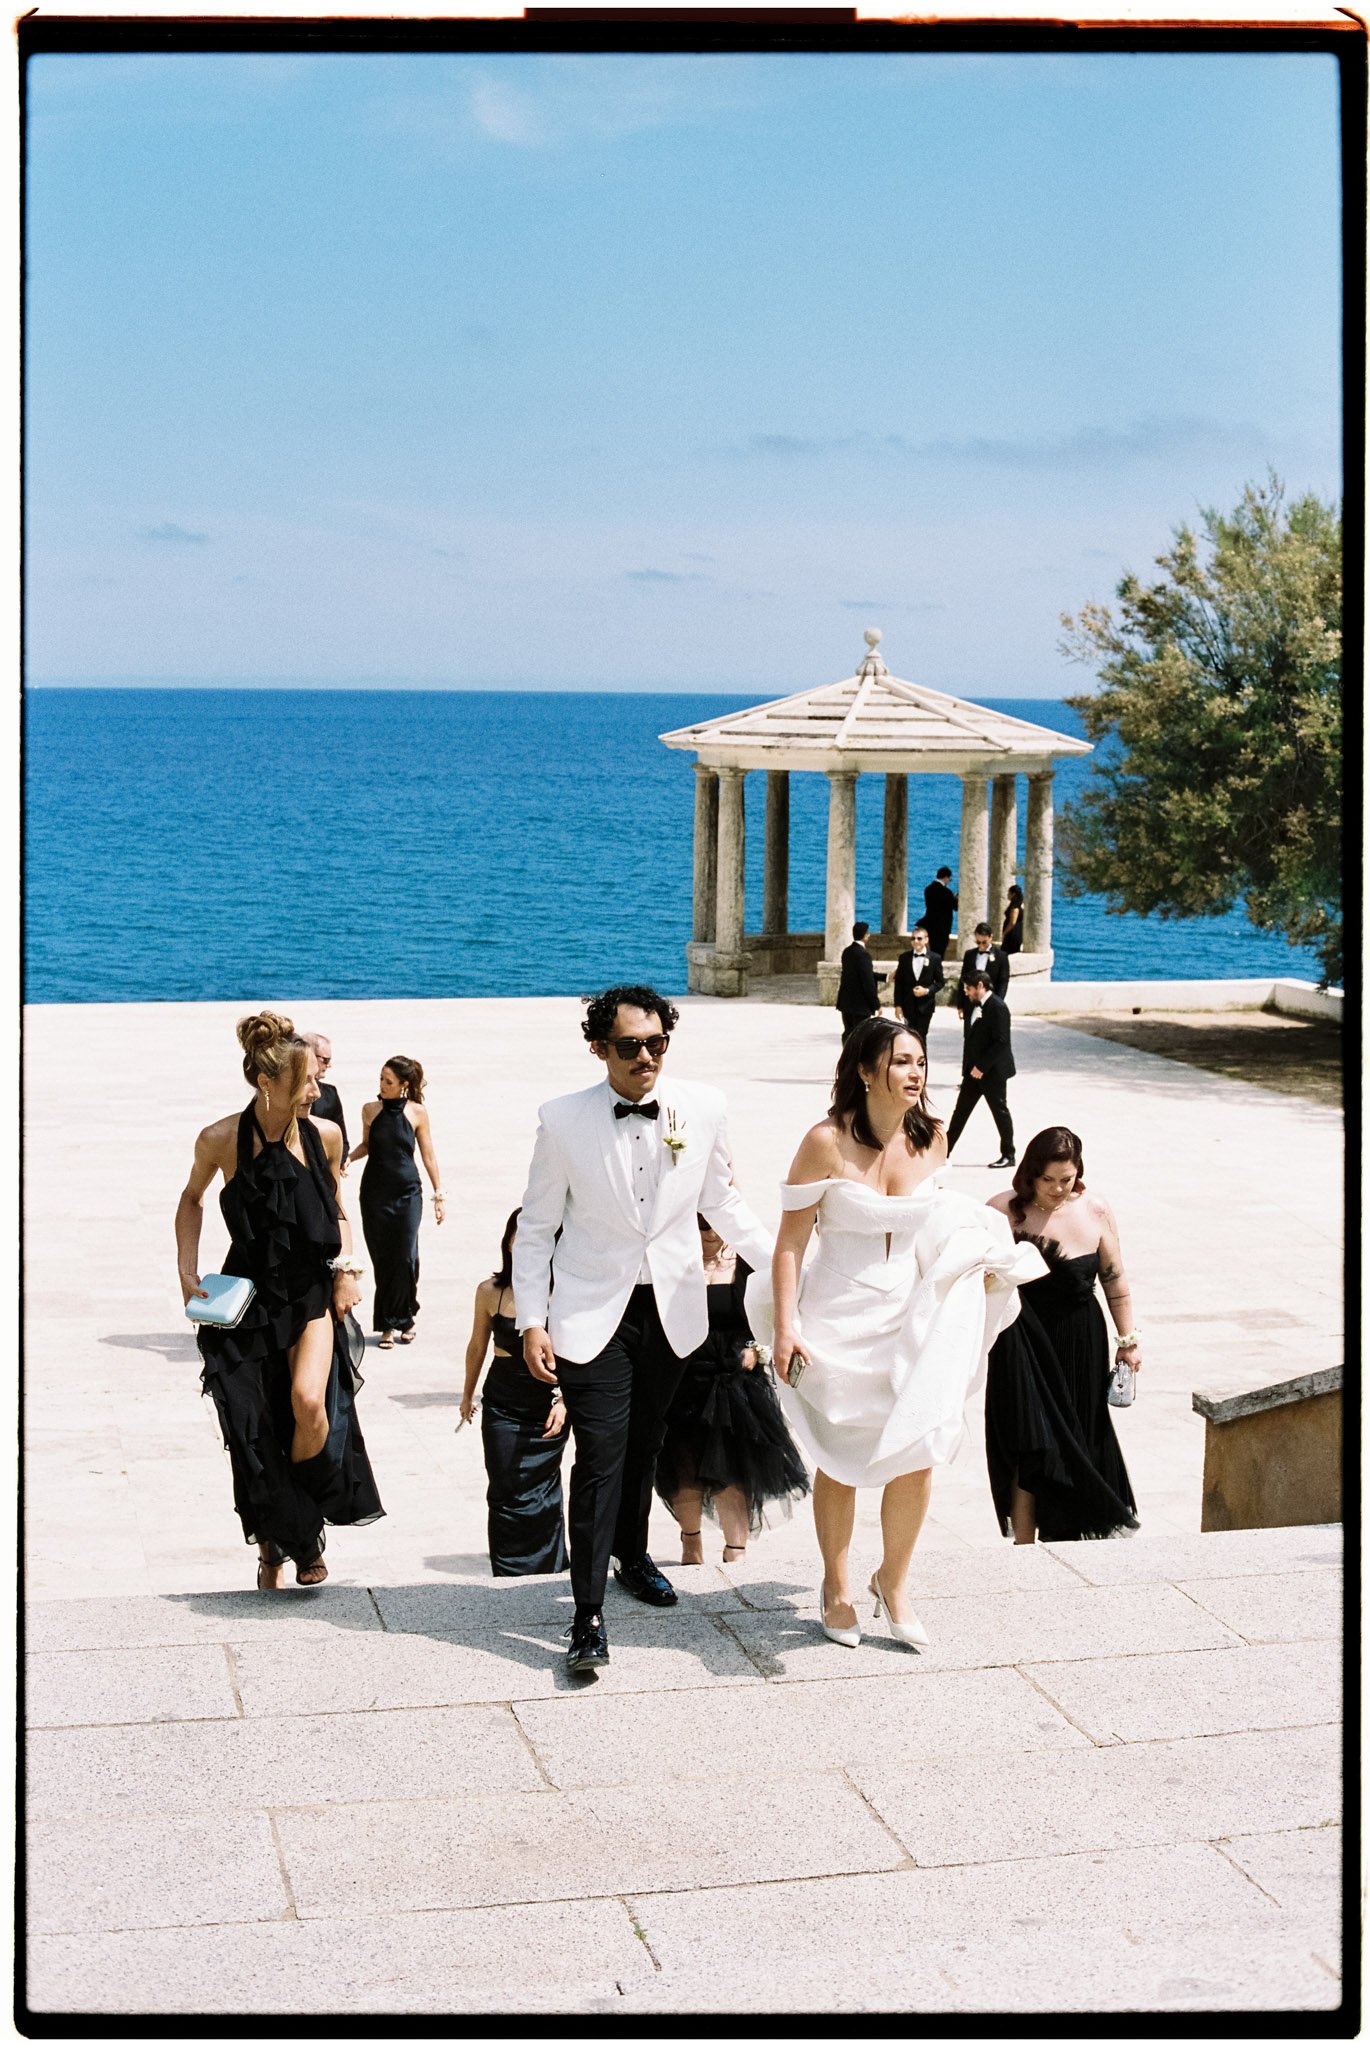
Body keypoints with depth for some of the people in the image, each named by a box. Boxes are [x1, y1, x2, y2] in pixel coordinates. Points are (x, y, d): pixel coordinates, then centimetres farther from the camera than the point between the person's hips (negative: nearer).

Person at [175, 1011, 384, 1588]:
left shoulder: (324, 1137, -4)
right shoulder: (220, 1140, -9)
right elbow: (191, 1200, 11)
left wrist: (346, 1266, -1)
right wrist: (187, 1273, 2)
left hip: (313, 1293, 0)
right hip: (248, 1297, 0)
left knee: (309, 1401, -23)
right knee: (255, 1432, 0)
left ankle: (307, 1526, 2)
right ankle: (272, 1544, 24)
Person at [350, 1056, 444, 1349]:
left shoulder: (417, 1112, -2)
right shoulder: (370, 1110, 2)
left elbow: (428, 1155, 4)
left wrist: (439, 1194, 4)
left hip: (407, 1192, -2)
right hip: (375, 1190, 2)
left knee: (405, 1258, -8)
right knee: (382, 1258, 1)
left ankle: (402, 1318, 8)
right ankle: (388, 1324, 8)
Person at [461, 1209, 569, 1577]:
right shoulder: (490, 1292, -7)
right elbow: (477, 1346, 9)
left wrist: (564, 1401, -16)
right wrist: (468, 1394, 20)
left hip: (549, 1405, -1)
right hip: (502, 1406, 1)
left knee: (542, 1495, 7)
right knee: (506, 1496, 3)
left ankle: (550, 1570, 23)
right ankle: (510, 1579, 14)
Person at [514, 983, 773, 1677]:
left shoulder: (703, 1109, -6)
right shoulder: (563, 1120, -12)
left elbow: (721, 1202, 10)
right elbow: (536, 1227, -3)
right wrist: (532, 1321, -7)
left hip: (671, 1308, 3)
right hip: (593, 1312, -3)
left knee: (644, 1445, 19)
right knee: (600, 1455, -9)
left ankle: (633, 1555, 44)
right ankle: (588, 1615, -2)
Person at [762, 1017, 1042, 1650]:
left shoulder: (931, 1139, -1)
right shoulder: (827, 1141, -15)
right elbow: (790, 1242, -11)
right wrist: (785, 1326, -15)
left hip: (910, 1314, 3)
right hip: (839, 1320, -3)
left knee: (917, 1455, -3)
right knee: (840, 1462, 9)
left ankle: (892, 1580, 20)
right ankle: (836, 1586, 30)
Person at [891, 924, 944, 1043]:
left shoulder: (935, 958, 0)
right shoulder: (904, 957, 4)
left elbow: (940, 981, 4)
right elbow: (898, 983, 4)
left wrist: (927, 990, -14)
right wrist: (898, 1004, -1)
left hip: (925, 1004, -2)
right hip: (909, 1005, 2)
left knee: (921, 1036, -3)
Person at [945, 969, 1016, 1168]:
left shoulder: (997, 1008, -18)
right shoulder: (973, 1005, 8)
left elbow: (1001, 1042, -22)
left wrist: (981, 1067, -20)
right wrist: (969, 1066, 9)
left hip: (993, 1071, -8)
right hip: (974, 1069, 8)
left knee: (1000, 1112, 3)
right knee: (961, 1110, 9)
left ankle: (1008, 1155, 13)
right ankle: (944, 1152, 12)